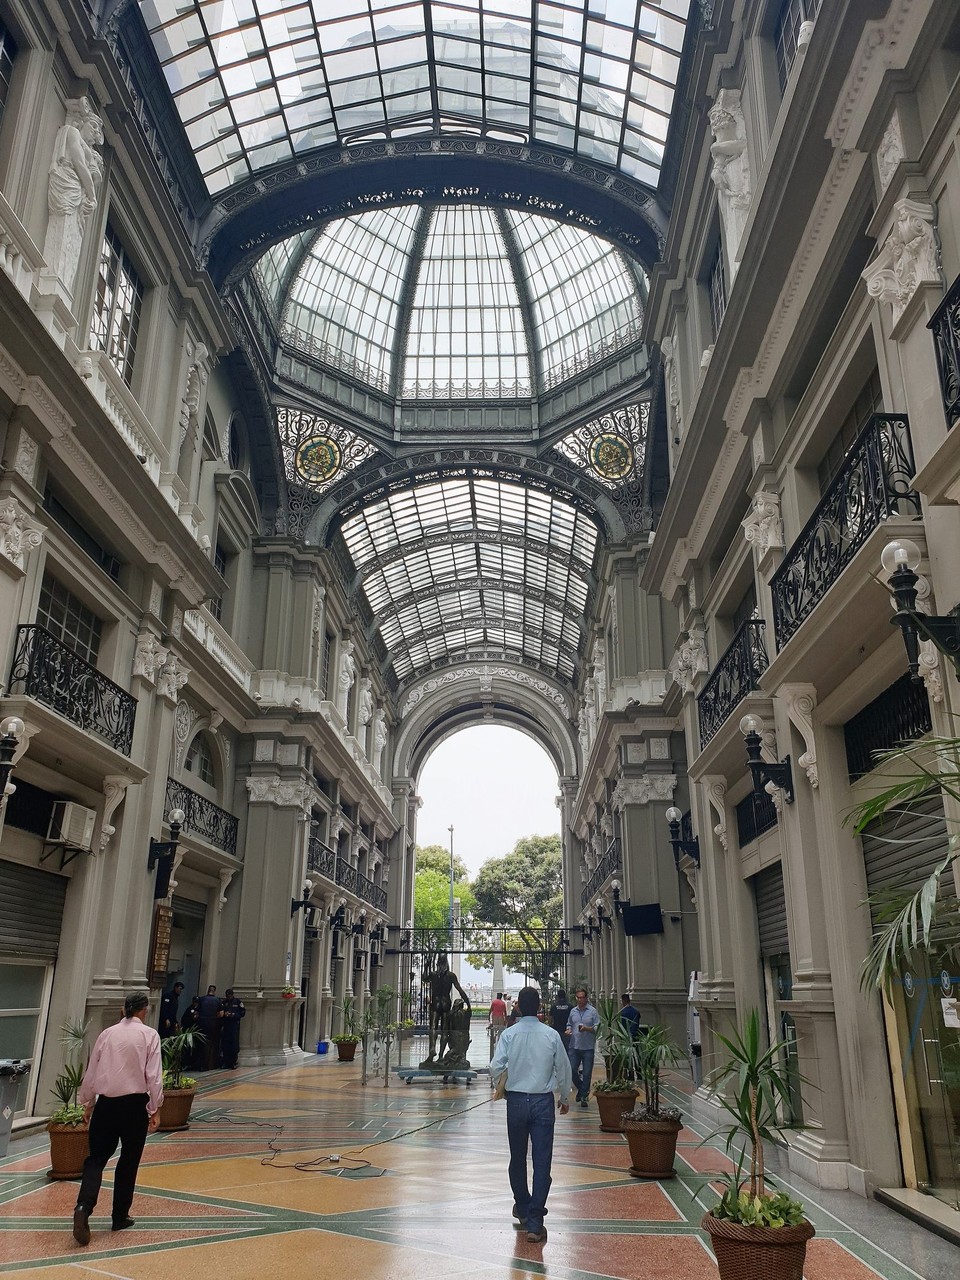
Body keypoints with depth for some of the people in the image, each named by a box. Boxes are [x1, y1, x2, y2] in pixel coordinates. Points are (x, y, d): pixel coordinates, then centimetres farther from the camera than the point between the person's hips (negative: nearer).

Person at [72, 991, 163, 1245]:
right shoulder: (149, 1035, -6)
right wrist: (155, 1109, 0)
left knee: (96, 1158, 6)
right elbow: (154, 1075, -9)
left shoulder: (107, 1034, 5)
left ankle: (84, 1206, -16)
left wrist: (87, 1103, 22)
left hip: (106, 1103, 2)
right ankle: (120, 1216, 18)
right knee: (128, 1161, 12)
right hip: (134, 1103, -2)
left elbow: (91, 1071, 10)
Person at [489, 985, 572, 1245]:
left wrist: (501, 1089, 10)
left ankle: (523, 1211, 32)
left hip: (516, 1101, 1)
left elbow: (496, 1067, -11)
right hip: (543, 1102, -1)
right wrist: (565, 1098, 17)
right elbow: (563, 1068, 2)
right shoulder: (551, 1035, -5)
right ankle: (535, 1223, -1)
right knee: (542, 1162, 2)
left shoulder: (509, 1034, -7)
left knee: (518, 1159, 17)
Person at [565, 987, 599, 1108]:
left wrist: (586, 1028, -20)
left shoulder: (592, 1011, -3)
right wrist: (568, 1030, -3)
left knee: (587, 1073, 3)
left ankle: (584, 1096, 16)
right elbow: (569, 1024, 18)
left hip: (588, 1047, -3)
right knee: (572, 1070, 2)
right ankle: (581, 1089, 28)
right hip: (574, 1046, 3)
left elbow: (597, 1028, -5)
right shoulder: (573, 1011, 9)